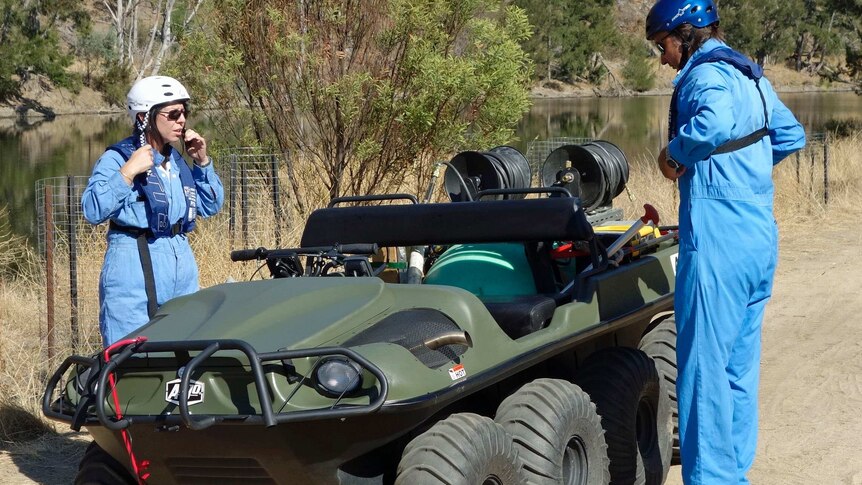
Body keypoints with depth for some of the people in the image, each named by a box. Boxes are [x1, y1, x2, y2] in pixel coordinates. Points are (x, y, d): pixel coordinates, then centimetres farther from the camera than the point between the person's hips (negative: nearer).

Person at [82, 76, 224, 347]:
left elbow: (211, 206, 20)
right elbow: (92, 211, -20)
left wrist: (202, 162, 8)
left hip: (182, 266, 7)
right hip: (134, 267, -7)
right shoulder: (117, 158, -9)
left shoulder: (176, 161, 13)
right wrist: (129, 172, -23)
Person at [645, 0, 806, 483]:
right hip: (761, 239, 9)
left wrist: (676, 152, -15)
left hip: (718, 241, -9)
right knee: (741, 363, 15)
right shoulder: (753, 77, 17)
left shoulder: (706, 73, -10)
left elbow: (714, 123, -32)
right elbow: (792, 135, 29)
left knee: (705, 364, -5)